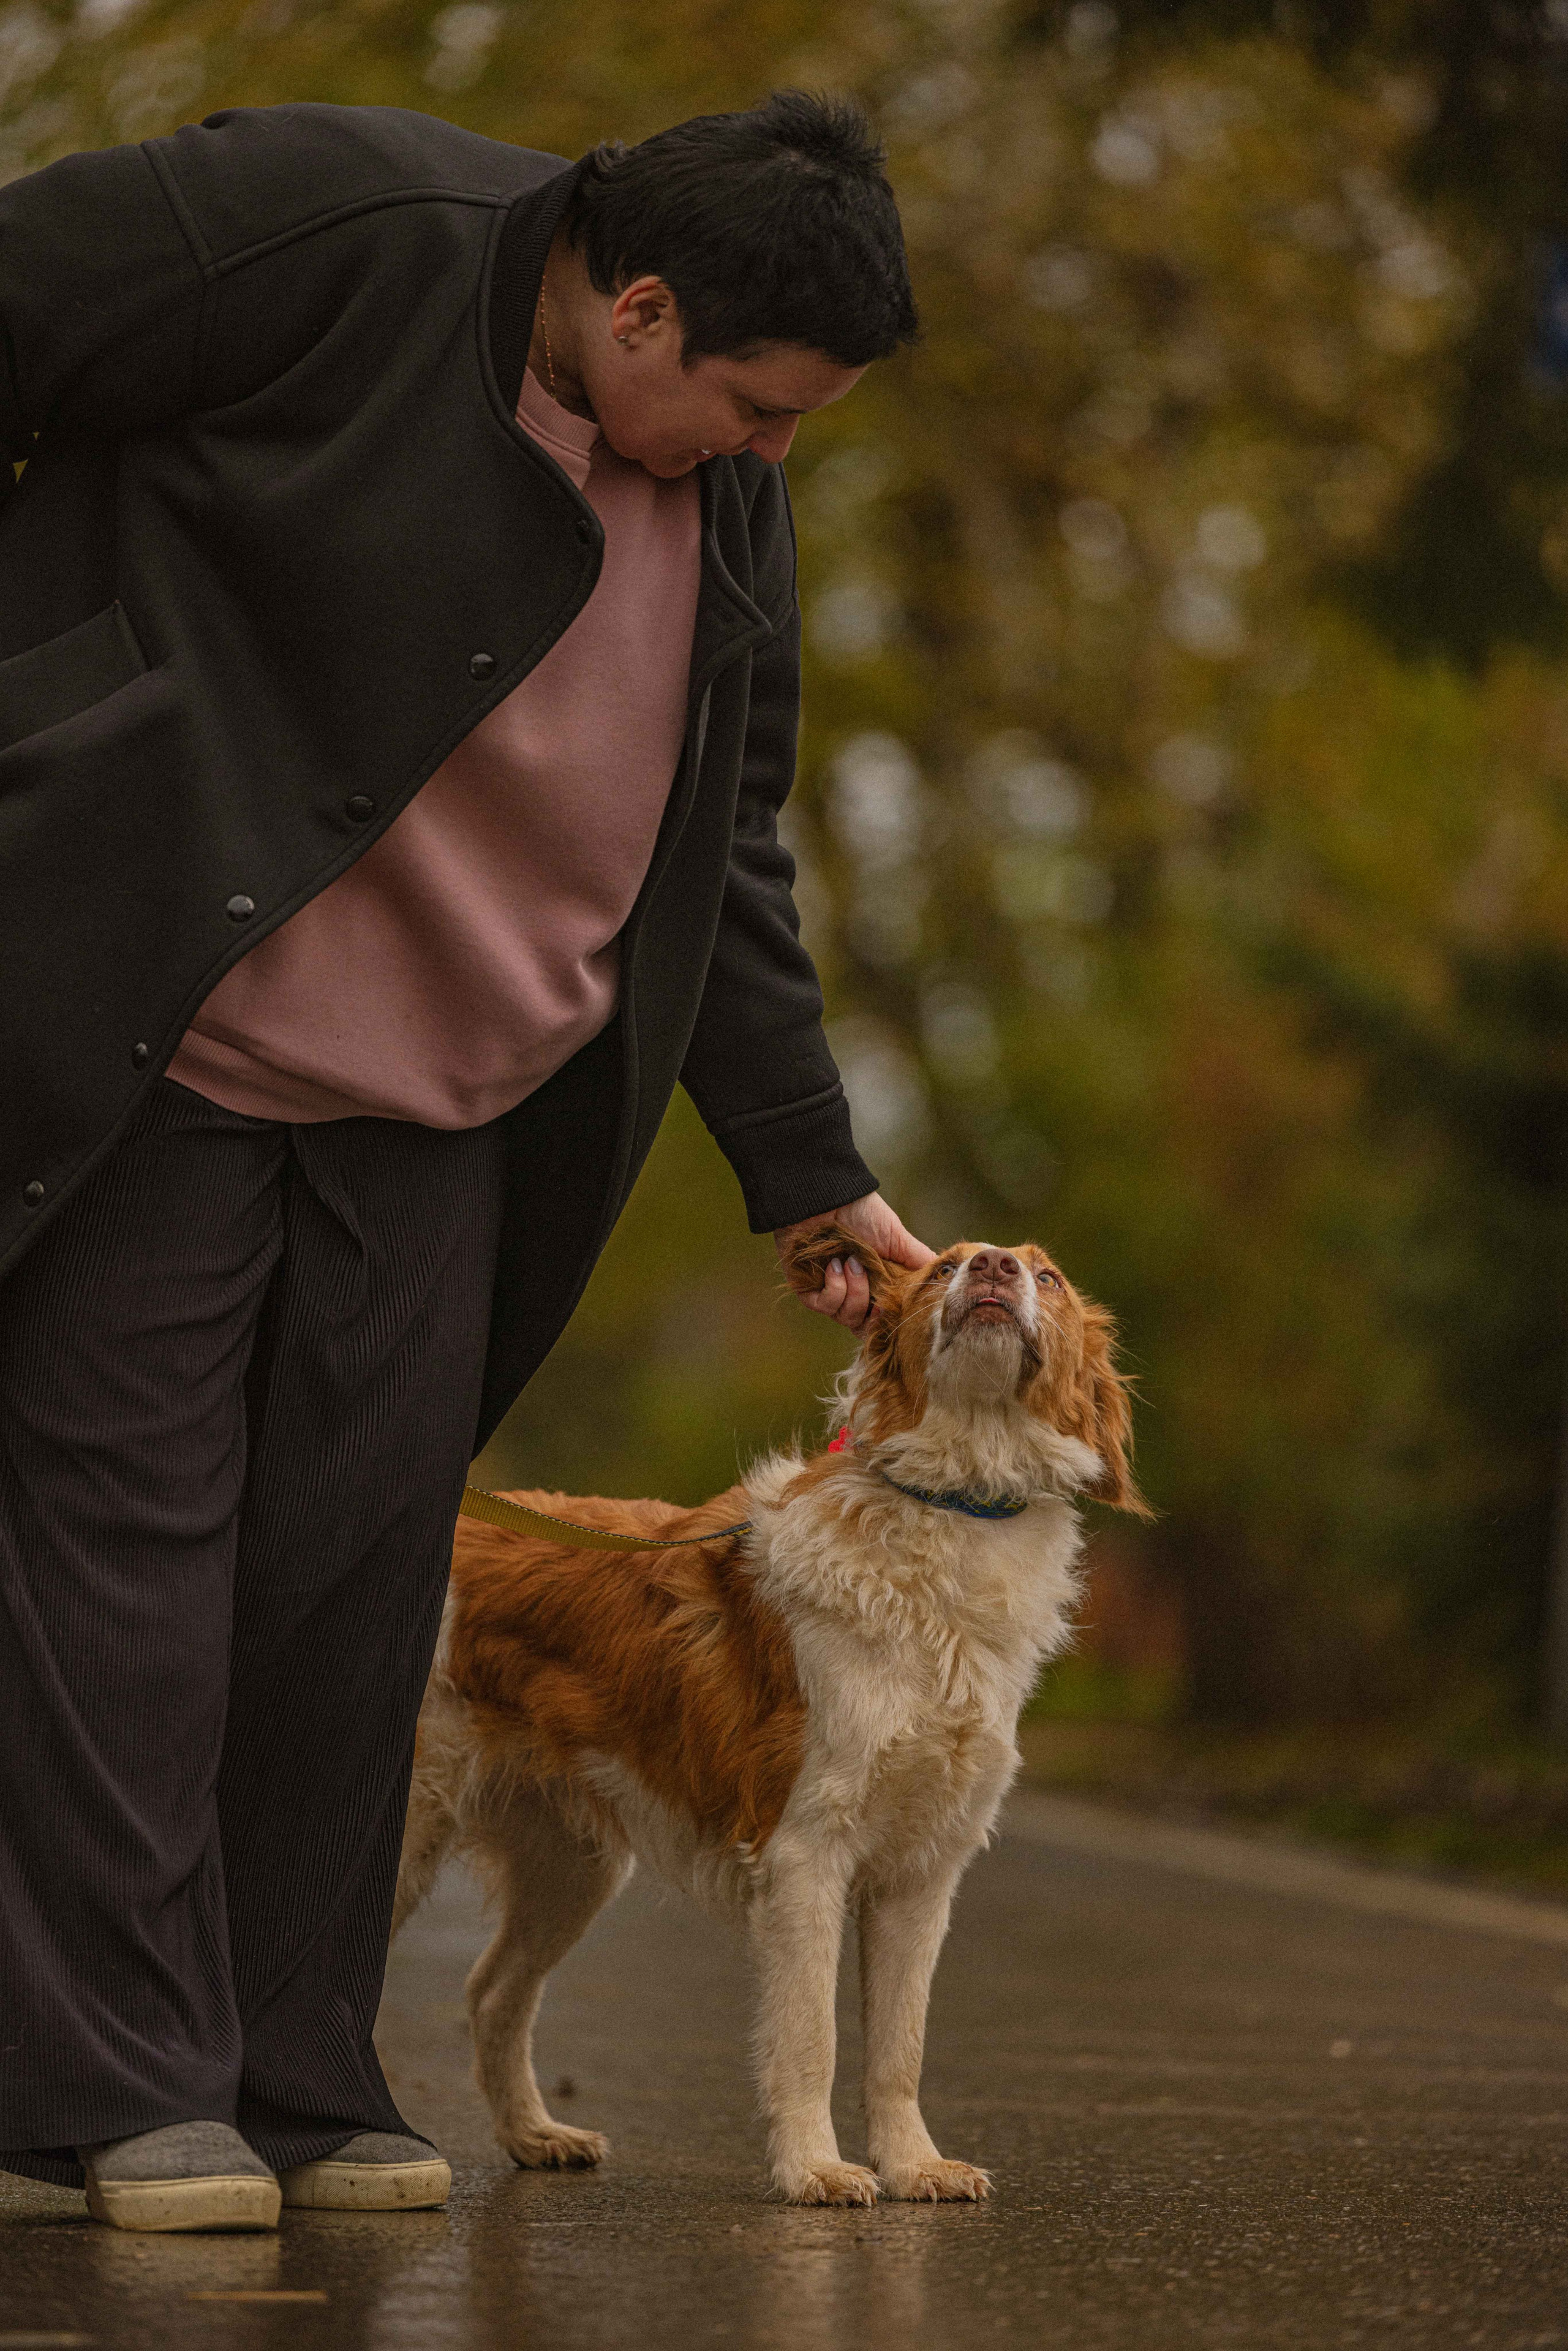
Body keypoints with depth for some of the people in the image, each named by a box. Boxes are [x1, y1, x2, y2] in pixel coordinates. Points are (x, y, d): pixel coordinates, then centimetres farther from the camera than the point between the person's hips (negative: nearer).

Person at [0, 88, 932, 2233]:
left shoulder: (728, 515, 6)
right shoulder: (336, 230, -15)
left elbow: (720, 859, 15)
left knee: (364, 1565, 3)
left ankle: (298, 2074, 12)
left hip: (439, 1089, 6)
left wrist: (814, 1174, 15)